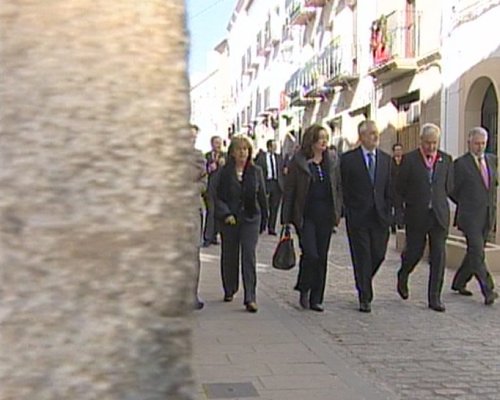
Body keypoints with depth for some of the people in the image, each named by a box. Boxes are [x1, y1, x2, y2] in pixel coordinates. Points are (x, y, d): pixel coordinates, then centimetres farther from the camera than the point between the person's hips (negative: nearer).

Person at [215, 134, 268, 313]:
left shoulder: (256, 171, 3)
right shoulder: (225, 172, -1)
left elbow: (262, 196, 9)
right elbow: (218, 197, -2)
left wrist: (264, 217, 10)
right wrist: (226, 214, -15)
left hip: (251, 219, 0)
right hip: (229, 219, 0)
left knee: (249, 256, -9)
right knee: (229, 256, 10)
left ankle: (250, 298, -11)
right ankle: (229, 290, 31)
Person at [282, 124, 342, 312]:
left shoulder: (332, 163, 9)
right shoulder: (298, 162, -3)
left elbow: (338, 189, 14)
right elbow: (289, 190, -2)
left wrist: (337, 213, 5)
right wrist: (287, 218, -5)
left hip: (325, 216, 4)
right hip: (305, 216, -4)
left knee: (322, 257, 5)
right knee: (310, 254, -12)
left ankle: (316, 299, 14)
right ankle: (304, 289, 15)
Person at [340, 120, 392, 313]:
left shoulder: (386, 159, 10)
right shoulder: (348, 159, -2)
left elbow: (389, 190, 10)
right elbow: (343, 188, -1)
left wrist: (388, 213, 4)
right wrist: (346, 211, -5)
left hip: (380, 216, 4)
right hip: (358, 216, -3)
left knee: (378, 255, 5)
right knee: (362, 257, -1)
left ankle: (363, 282, 33)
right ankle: (365, 298, 8)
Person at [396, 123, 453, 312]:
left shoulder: (446, 160, 6)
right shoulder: (409, 159, -3)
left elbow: (449, 187, 14)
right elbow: (400, 187, 1)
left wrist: (437, 201, 11)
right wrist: (414, 202, 5)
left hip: (439, 215, 2)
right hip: (416, 215, -2)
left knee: (439, 256, -1)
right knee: (414, 251, 4)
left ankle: (435, 297, 6)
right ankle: (402, 276, 37)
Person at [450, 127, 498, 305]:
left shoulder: (492, 160, 12)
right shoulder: (461, 163, -7)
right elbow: (452, 190, -1)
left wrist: (492, 205, 16)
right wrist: (465, 204, 7)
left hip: (488, 215, 6)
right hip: (470, 216, -6)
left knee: (474, 252, 12)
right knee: (477, 253, -11)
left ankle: (459, 282, 27)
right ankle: (488, 291, -13)